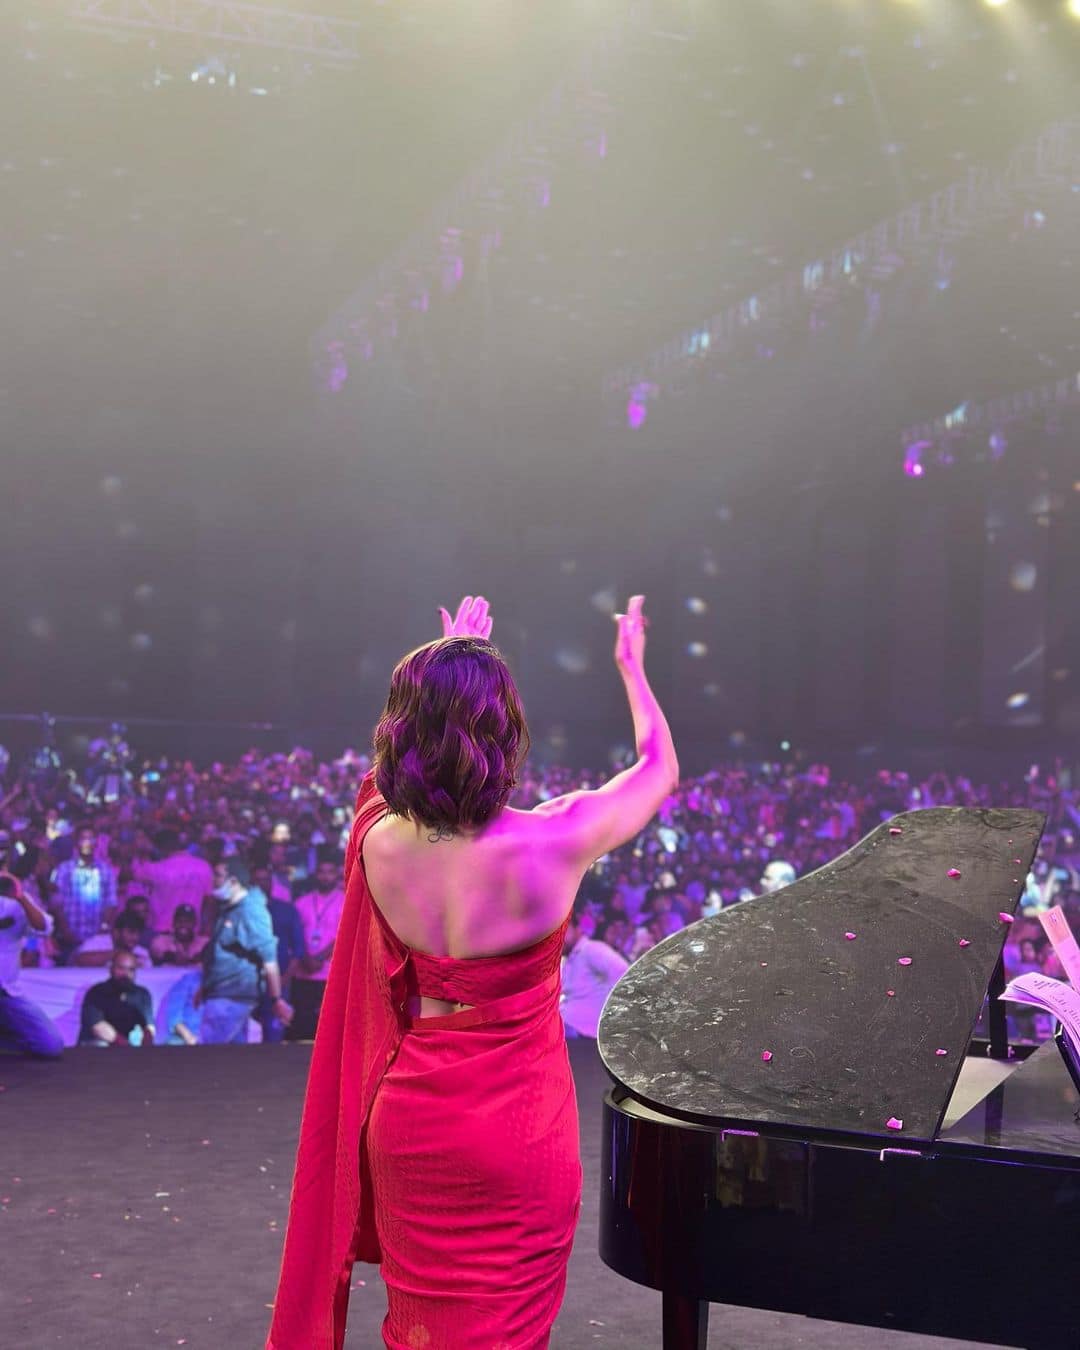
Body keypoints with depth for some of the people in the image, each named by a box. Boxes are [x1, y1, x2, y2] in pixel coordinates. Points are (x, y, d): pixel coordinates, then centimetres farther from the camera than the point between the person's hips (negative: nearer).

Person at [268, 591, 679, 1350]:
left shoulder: (379, 841, -12)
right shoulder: (548, 844, -23)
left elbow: (400, 770, 15)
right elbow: (660, 765, -3)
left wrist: (447, 667, 25)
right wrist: (633, 666, 14)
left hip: (407, 1121, 4)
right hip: (514, 1132, -4)